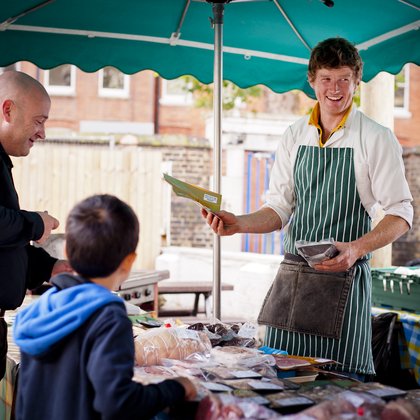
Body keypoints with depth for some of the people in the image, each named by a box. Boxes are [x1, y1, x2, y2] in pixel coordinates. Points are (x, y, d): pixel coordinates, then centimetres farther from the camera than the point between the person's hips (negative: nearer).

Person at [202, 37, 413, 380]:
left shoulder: (376, 139, -4)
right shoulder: (295, 136, 10)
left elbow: (400, 213, -5)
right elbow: (280, 209, 12)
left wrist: (356, 249, -21)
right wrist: (239, 224, -6)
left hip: (344, 278, -4)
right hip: (291, 275, 4)